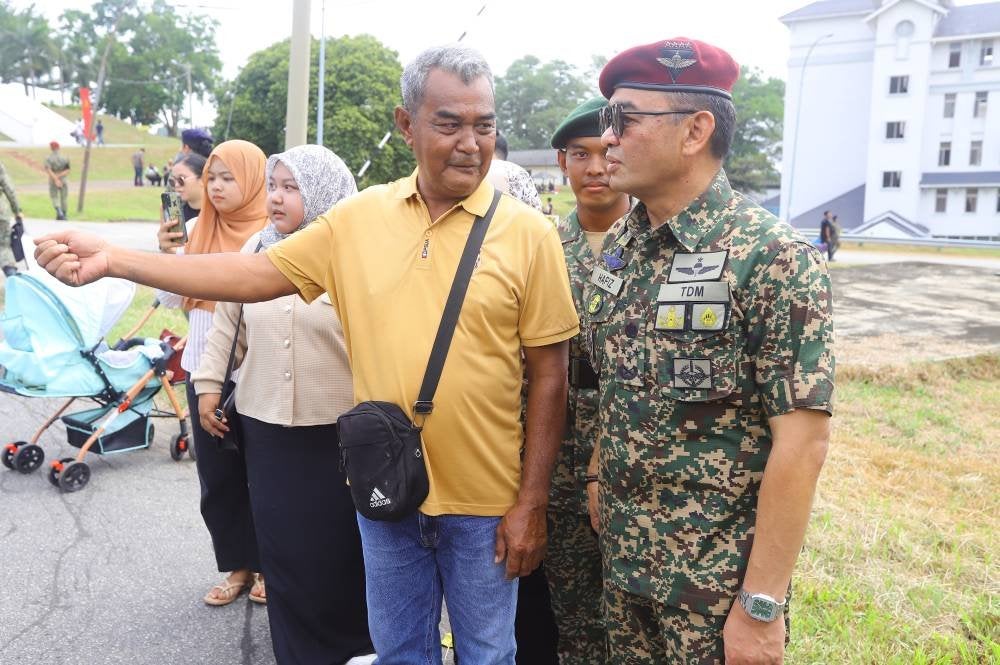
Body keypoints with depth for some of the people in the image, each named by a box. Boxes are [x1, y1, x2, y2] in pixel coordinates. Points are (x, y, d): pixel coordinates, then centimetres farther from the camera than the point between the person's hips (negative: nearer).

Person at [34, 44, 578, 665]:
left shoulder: (528, 232, -10)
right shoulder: (360, 216, -1)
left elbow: (550, 373, -8)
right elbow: (260, 274, 1)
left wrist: (532, 502, -9)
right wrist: (114, 259, -7)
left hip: (483, 503, -3)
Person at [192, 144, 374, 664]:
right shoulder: (257, 248, 5)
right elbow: (227, 323, 14)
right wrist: (209, 383, 11)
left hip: (338, 430, -4)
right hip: (266, 427, 4)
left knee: (340, 547, 10)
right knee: (283, 545, 12)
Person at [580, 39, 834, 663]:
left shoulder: (774, 256, -18)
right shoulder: (620, 244, 2)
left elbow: (803, 441, -19)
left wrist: (761, 604, -19)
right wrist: (598, 477, 12)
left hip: (720, 569, -6)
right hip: (622, 550, 6)